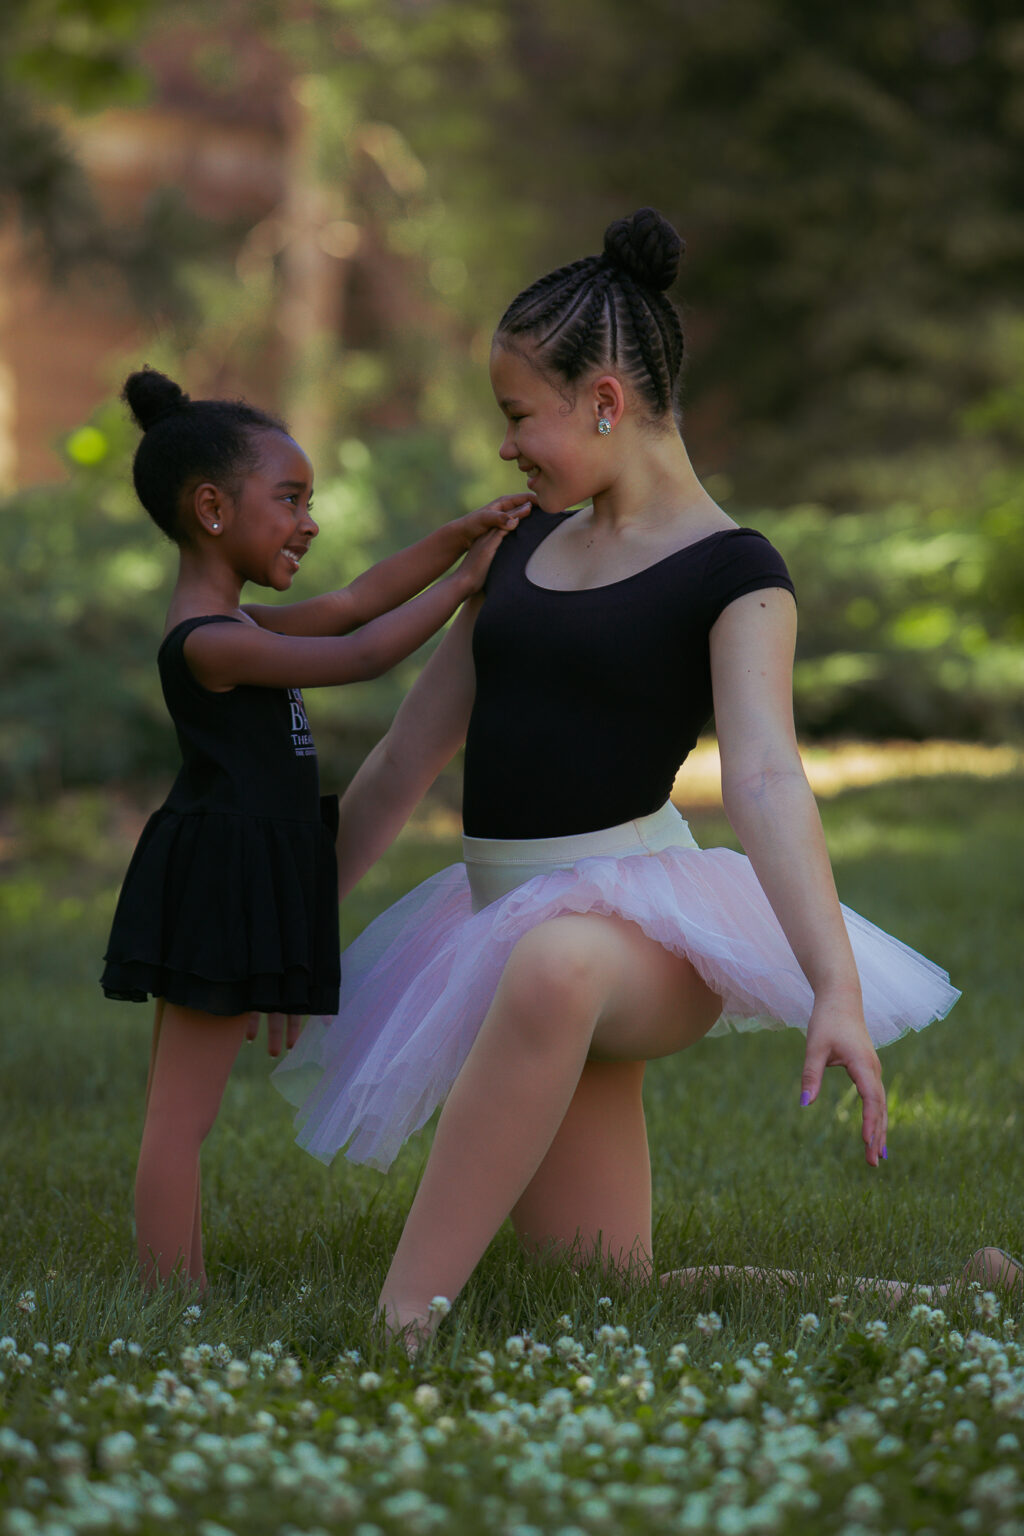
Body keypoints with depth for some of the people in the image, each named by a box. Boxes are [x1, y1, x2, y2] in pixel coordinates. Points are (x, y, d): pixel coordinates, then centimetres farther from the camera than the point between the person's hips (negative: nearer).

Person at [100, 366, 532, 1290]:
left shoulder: (234, 627, 15)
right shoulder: (210, 642, -17)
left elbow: (352, 603, 17)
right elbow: (359, 654, -17)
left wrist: (460, 536, 10)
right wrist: (463, 582, -8)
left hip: (242, 887, 10)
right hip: (218, 890, -10)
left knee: (182, 1112, 10)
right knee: (182, 1115, -8)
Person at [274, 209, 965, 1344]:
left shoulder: (732, 574, -6)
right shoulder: (522, 551, 16)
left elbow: (764, 780, -21)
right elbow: (408, 754, 22)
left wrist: (837, 992, -33)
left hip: (642, 911, -7)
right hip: (511, 916, 7)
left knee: (552, 970, -44)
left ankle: (397, 1332, -46)